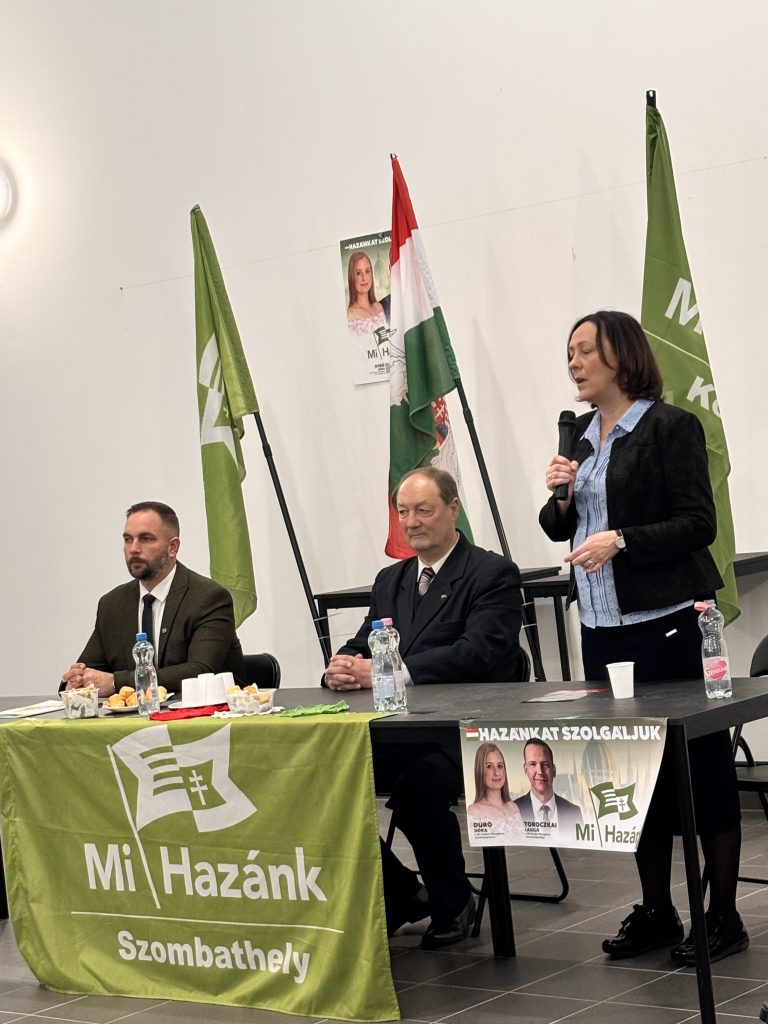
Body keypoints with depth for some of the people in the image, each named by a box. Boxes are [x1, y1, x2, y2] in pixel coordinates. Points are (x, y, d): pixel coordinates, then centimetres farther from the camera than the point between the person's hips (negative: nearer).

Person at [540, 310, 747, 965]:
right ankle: (656, 911, 20)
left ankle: (724, 916, 6)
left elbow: (699, 523, -12)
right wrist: (559, 497, 1)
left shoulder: (670, 427, -7)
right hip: (603, 625, 7)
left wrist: (621, 540, -21)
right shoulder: (579, 435, 14)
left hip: (668, 621, -7)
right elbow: (561, 530, 22)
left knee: (702, 765, -1)